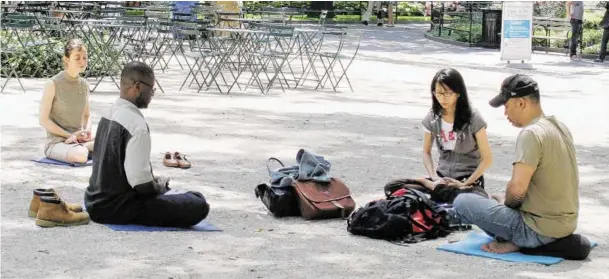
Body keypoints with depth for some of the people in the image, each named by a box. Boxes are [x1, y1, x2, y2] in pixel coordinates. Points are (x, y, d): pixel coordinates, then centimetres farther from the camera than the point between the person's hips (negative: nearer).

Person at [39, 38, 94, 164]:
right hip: (56, 142, -5)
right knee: (81, 155, -37)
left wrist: (87, 131, -5)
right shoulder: (53, 84, -10)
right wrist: (70, 135, -15)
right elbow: (43, 120, -11)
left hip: (79, 140, 5)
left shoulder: (84, 84, 7)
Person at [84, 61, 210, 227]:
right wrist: (160, 185, -4)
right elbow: (141, 184, -25)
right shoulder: (136, 125, -22)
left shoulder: (109, 115, 6)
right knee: (199, 205, -17)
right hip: (118, 209, -10)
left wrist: (153, 181, 14)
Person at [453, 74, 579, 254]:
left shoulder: (531, 134, -20)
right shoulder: (559, 126, 9)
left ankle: (515, 242, -4)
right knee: (499, 200, 33)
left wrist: (506, 203, -5)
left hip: (541, 230, -9)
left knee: (462, 203, -4)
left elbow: (517, 188, -28)